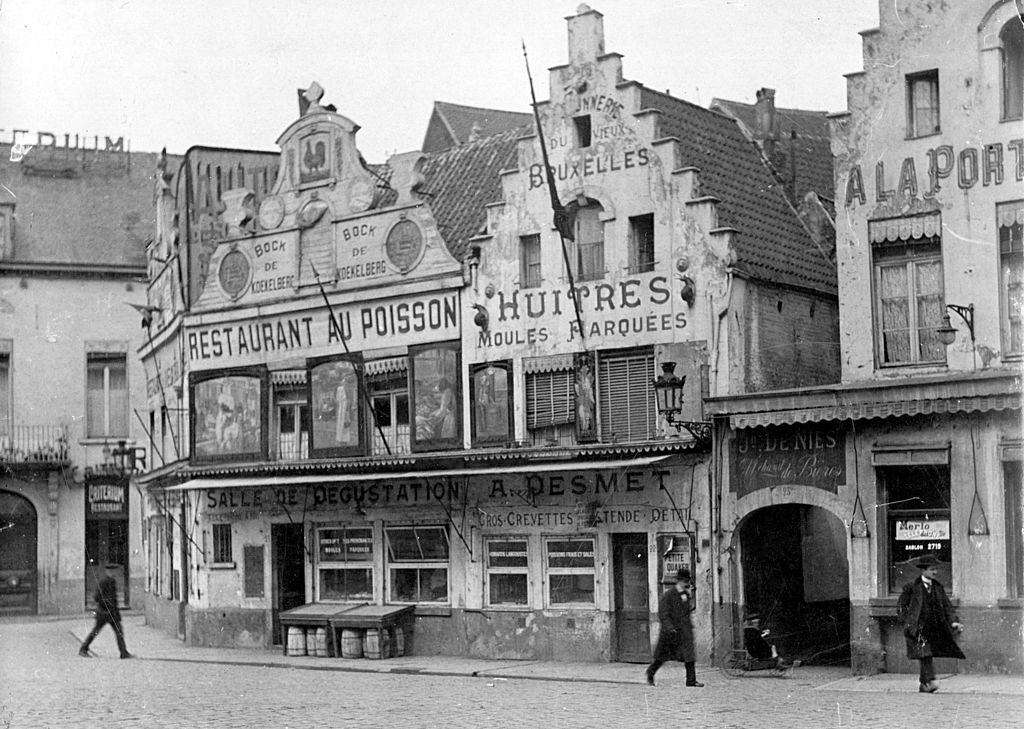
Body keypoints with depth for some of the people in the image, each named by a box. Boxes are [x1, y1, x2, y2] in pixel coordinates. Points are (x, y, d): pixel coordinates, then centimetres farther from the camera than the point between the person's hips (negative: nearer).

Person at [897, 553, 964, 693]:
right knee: (925, 655, -18)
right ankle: (929, 681, -27)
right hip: (917, 628, -5)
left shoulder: (938, 587, 12)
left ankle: (923, 686, 15)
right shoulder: (912, 587, -2)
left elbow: (947, 606, 12)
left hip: (934, 628, 5)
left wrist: (954, 621, -1)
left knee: (927, 656, 6)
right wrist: (908, 620, -6)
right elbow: (901, 605, 4)